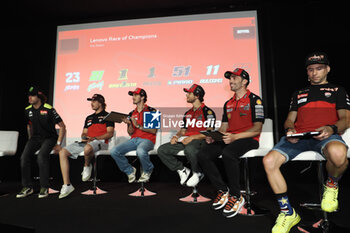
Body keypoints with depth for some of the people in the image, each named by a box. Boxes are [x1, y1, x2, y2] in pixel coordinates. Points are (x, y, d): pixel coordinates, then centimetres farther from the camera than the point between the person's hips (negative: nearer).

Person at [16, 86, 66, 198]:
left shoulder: (49, 109, -16)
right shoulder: (28, 110, 2)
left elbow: (62, 126, -12)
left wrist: (58, 144, -14)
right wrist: (30, 141, 18)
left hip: (49, 138, -5)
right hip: (35, 137, 6)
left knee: (41, 156, -30)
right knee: (24, 157, -17)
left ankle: (44, 188, -16)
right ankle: (27, 187, -2)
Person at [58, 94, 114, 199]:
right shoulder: (89, 118, 29)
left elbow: (110, 133, -4)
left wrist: (94, 138, -14)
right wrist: (84, 137, 1)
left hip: (100, 142, -7)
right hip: (86, 142, 7)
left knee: (87, 148, -43)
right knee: (62, 152, -12)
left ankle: (87, 166, -7)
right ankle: (67, 185, -13)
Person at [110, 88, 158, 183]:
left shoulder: (151, 111, 1)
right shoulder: (131, 113, 17)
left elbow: (154, 131, -7)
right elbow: (130, 133, 15)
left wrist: (138, 125, -13)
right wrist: (129, 124, -6)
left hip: (147, 139, -5)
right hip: (134, 139, 5)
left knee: (140, 151, -39)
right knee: (114, 151, -17)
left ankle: (147, 171, -4)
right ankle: (130, 171, 6)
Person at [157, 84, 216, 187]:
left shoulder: (207, 112, -1)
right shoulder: (187, 113, 23)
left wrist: (192, 137, -20)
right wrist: (176, 136, 2)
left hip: (199, 140, -7)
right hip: (185, 140, 7)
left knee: (189, 149, -42)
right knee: (162, 150, -10)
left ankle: (198, 173, -11)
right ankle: (182, 170, 3)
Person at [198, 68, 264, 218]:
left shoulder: (254, 100, -1)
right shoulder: (228, 104, 20)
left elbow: (257, 129, -9)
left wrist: (235, 136, -22)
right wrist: (213, 137, -3)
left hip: (248, 139, -6)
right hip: (229, 139, 6)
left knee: (228, 154, -37)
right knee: (203, 154, -18)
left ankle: (236, 197, -16)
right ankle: (223, 191, -3)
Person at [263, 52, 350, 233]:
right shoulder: (298, 94, 31)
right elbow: (289, 119, 22)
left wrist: (332, 128, -13)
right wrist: (289, 129, -4)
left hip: (325, 136, -2)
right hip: (298, 136, 3)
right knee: (269, 161, -25)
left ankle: (332, 184, -2)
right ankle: (288, 213, -9)